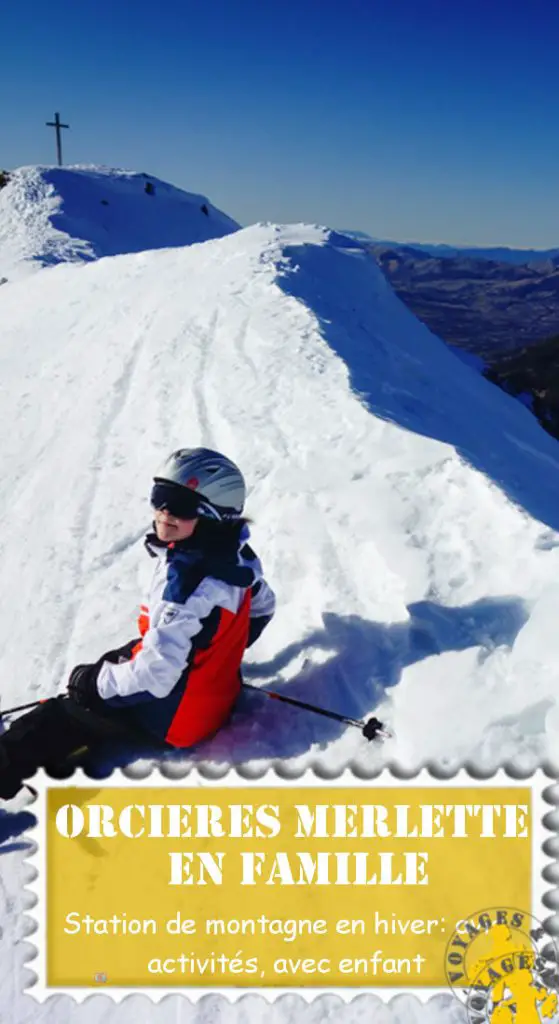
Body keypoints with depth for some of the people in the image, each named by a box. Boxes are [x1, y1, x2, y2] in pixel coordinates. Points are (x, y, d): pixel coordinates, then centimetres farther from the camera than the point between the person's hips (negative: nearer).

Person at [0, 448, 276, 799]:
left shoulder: (185, 581, -33)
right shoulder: (238, 558, -6)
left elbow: (154, 676, -32)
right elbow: (262, 607, 15)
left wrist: (94, 681, -15)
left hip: (172, 715, -9)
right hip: (217, 695, 9)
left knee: (60, 715, 4)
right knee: (110, 663, 24)